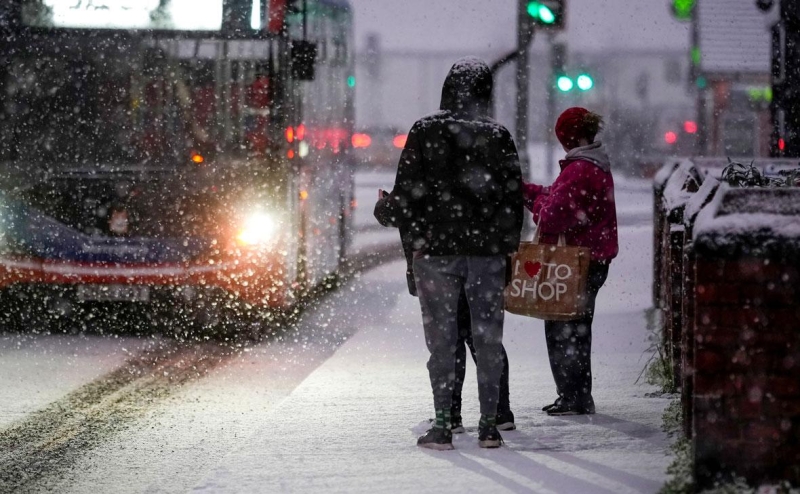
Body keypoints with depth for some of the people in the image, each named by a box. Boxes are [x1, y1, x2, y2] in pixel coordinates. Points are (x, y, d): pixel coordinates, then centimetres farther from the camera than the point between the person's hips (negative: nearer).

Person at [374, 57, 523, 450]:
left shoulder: (425, 133, -4)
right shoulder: (498, 137, 2)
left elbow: (408, 191, -4)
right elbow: (514, 197, 5)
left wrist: (389, 214, 15)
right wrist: (507, 247, 14)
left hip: (435, 250, -1)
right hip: (487, 253, 1)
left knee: (442, 339, 2)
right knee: (487, 337, 6)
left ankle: (443, 425, 0)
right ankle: (489, 425, 6)